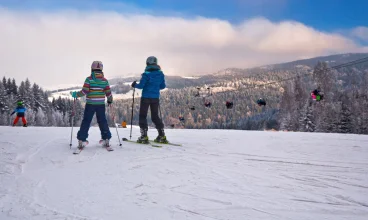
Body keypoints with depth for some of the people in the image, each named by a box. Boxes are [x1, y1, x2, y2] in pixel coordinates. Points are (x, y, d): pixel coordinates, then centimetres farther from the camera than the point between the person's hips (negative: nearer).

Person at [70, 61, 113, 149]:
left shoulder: (89, 79, -6)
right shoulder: (104, 80, 2)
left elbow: (84, 91, -12)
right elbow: (108, 93, 3)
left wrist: (75, 94, 3)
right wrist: (110, 100, 21)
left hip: (90, 104, -2)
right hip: (101, 104, 2)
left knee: (86, 122, 3)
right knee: (102, 121, 12)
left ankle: (81, 140, 1)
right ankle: (106, 139, 12)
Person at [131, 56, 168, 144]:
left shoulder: (146, 74, -13)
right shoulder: (160, 74, 3)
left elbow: (141, 86, -13)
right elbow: (163, 86, 9)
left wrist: (135, 85, 7)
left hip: (146, 97, -5)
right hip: (156, 98, 5)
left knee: (142, 116, 4)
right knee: (155, 116, 14)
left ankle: (144, 136, -3)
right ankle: (162, 136, 11)